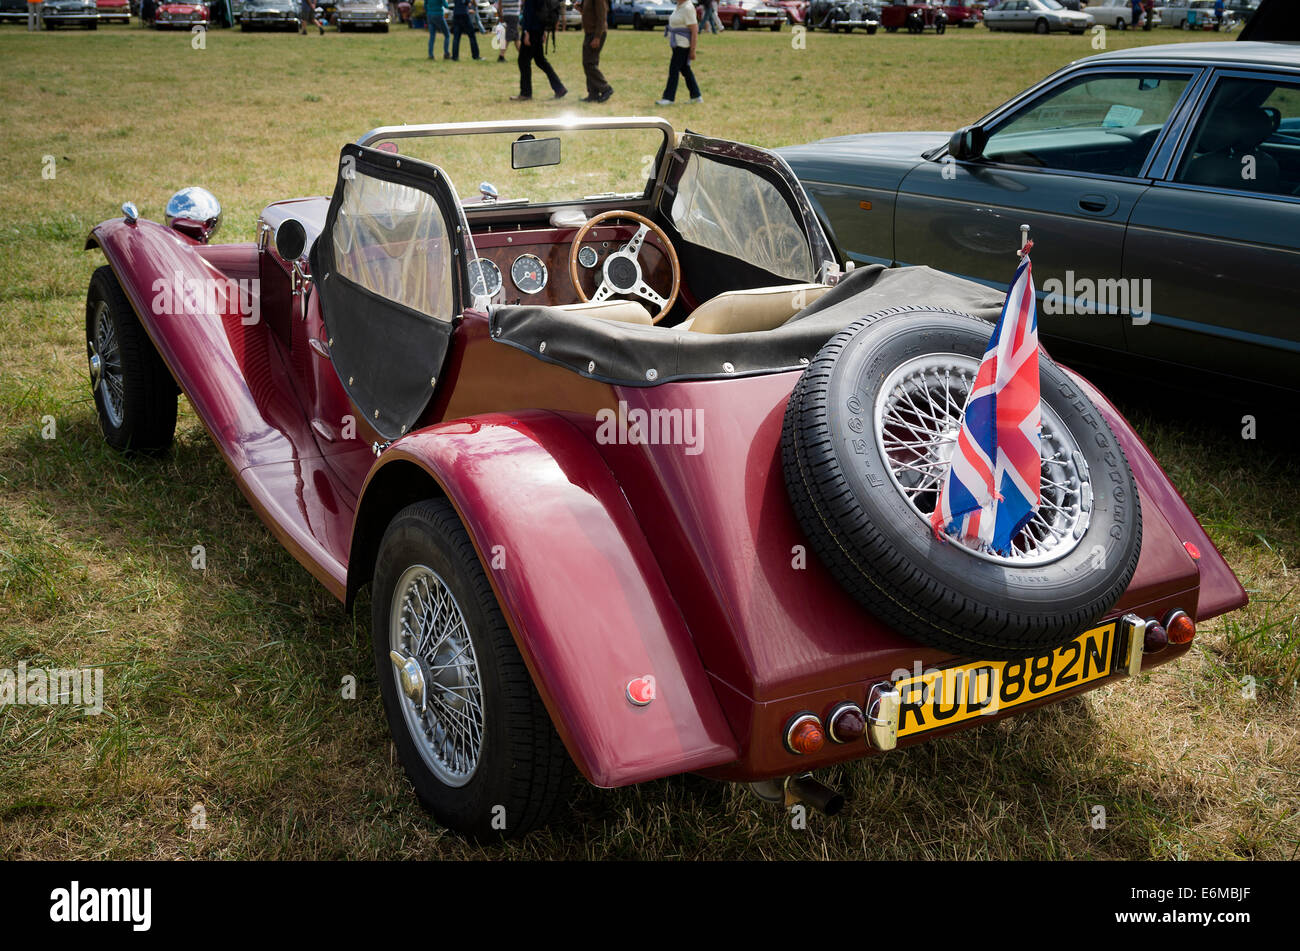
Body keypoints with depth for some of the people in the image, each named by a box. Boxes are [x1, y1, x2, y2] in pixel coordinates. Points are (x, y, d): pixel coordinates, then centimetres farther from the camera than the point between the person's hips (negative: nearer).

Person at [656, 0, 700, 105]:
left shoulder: (688, 8, -18)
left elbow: (694, 31, -19)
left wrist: (692, 51, -20)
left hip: (683, 44, -10)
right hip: (678, 43, 10)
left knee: (673, 69, -8)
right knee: (685, 70, 13)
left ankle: (668, 98, -4)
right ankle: (696, 96, 19)